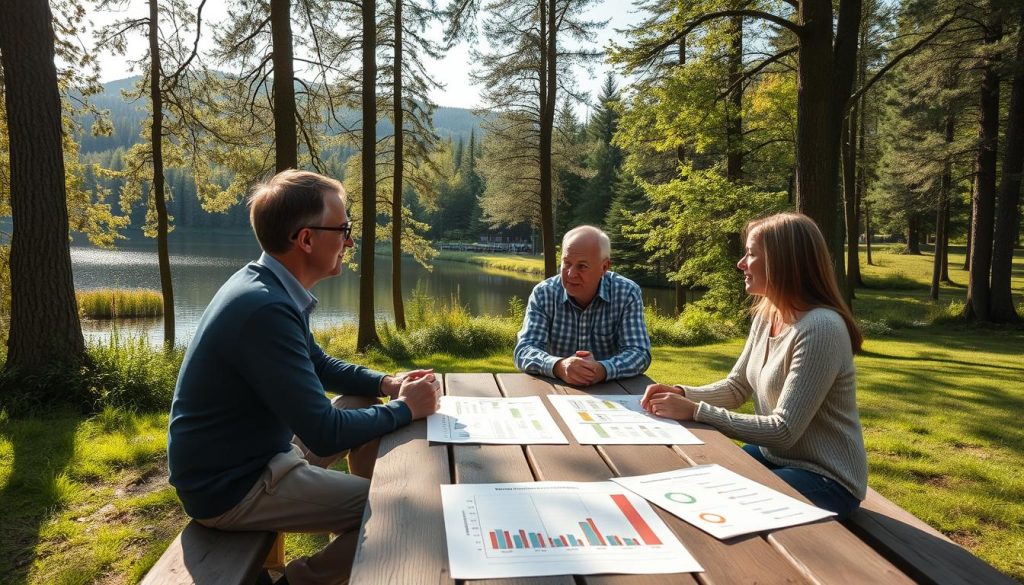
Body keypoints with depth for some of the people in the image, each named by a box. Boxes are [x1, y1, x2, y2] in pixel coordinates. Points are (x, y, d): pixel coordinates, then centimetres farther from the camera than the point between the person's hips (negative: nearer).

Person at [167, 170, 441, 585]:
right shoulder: (265, 308, -30)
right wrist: (405, 409, -13)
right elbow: (325, 434, -28)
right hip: (229, 487, -10)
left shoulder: (268, 287, 1)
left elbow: (319, 365, 15)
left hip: (252, 452, 10)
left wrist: (386, 384, -1)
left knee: (366, 405, 16)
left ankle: (355, 530, 29)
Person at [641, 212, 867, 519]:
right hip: (774, 456, 8)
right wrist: (682, 394, -9)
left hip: (825, 479, -7)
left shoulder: (820, 328, -27)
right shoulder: (765, 316, 0)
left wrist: (695, 411, -26)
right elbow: (736, 388, 9)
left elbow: (783, 431, -27)